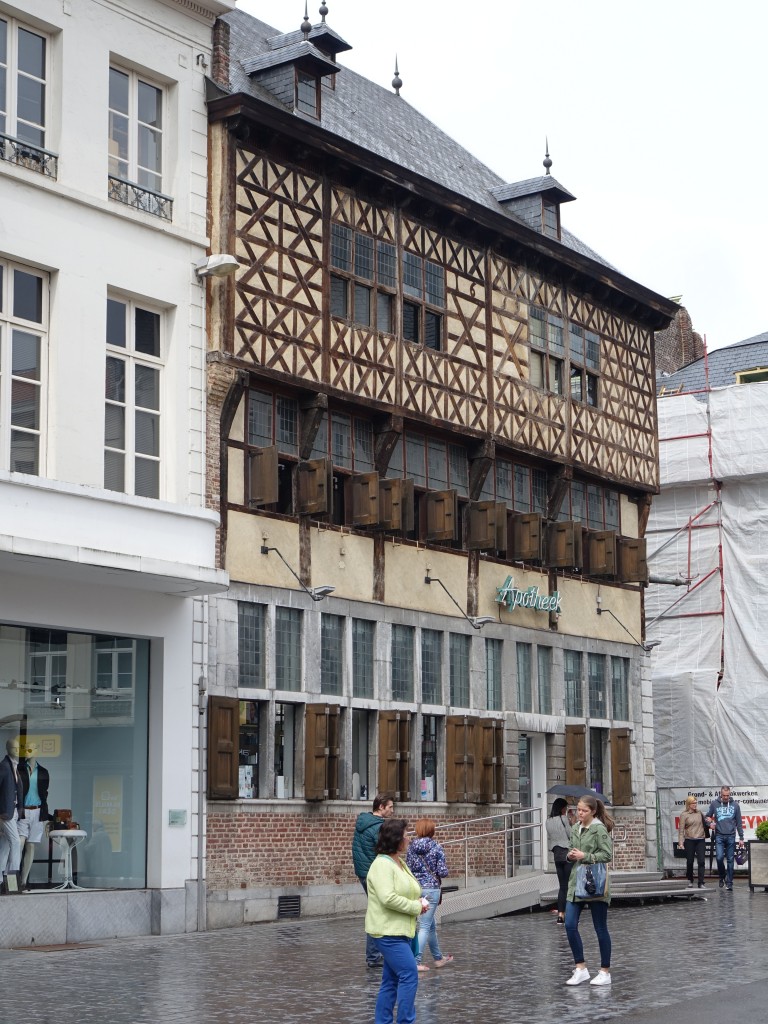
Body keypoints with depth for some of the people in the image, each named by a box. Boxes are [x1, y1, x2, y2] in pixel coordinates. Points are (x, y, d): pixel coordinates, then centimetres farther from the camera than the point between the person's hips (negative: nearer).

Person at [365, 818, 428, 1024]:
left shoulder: (400, 862, 14)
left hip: (401, 931, 10)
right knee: (409, 976, -13)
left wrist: (419, 902, 6)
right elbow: (388, 897, -26)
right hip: (388, 932, -10)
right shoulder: (382, 864, -16)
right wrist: (416, 907, -17)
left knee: (391, 981, 11)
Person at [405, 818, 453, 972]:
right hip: (431, 888, -5)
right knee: (425, 926, -3)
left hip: (415, 888, 5)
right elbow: (443, 872, -11)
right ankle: (415, 961, -11)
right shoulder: (436, 847, -9)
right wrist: (443, 872, 11)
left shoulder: (411, 846, 2)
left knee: (431, 925, 19)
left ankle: (438, 958, 32)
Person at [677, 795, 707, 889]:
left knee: (701, 861, -7)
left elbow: (704, 823, 20)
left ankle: (701, 883, -7)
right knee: (690, 862, 7)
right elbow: (681, 830, -4)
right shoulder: (684, 815, -1)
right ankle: (690, 881, 25)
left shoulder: (699, 813, 9)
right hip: (689, 841, -2)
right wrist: (680, 842, -10)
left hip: (700, 840, 2)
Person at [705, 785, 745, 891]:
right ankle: (722, 877, 14)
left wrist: (741, 838, 5)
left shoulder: (735, 805, 4)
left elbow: (739, 823, 7)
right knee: (719, 857, -11)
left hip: (731, 836, 0)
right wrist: (710, 823, -12)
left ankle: (729, 883, 8)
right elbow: (708, 816, 11)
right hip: (719, 836, 0)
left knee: (730, 860, 2)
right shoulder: (714, 804, 3)